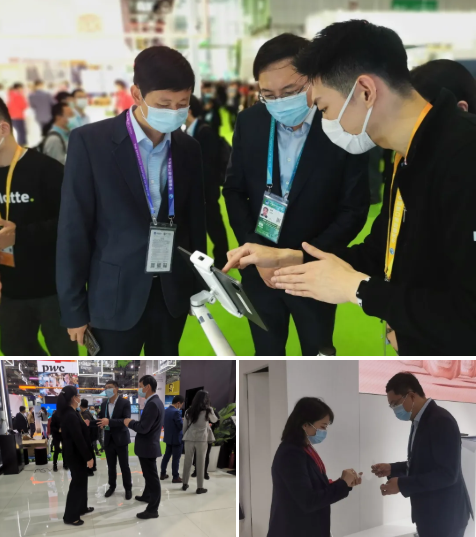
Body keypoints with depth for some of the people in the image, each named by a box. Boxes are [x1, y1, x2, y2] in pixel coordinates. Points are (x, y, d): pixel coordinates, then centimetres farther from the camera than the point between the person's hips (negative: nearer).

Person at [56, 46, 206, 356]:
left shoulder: (189, 148, 3)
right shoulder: (90, 142, -11)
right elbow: (74, 230, -9)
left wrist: (199, 286, 13)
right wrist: (74, 308, -7)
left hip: (173, 293, 4)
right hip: (117, 296, -4)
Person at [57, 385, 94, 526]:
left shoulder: (68, 413, 7)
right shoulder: (71, 416, -24)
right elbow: (78, 439, -25)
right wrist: (88, 457, -21)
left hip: (75, 454, 10)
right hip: (75, 455, -10)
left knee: (81, 480, 20)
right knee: (77, 483, -1)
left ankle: (81, 508, 33)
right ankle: (70, 516, 7)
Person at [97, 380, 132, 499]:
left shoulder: (125, 403, -11)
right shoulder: (104, 404, 7)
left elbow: (126, 420, -21)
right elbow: (100, 417, 12)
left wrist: (109, 422, -31)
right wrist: (100, 424, -13)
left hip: (120, 439, -5)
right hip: (109, 439, 5)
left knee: (124, 466, 4)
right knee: (111, 466, 14)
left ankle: (128, 488, 15)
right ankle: (112, 486, 27)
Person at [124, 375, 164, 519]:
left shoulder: (152, 404, -24)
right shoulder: (155, 402, 10)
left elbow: (143, 428, -27)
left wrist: (130, 423, -12)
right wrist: (134, 423, 8)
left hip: (148, 446, -10)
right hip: (149, 445, 10)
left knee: (152, 477, -3)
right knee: (149, 474, 26)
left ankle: (153, 509, 2)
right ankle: (147, 496, 43)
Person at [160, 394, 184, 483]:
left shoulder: (167, 410, 5)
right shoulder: (176, 412, -24)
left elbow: (164, 423, 14)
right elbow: (182, 426, -22)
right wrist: (184, 421, -3)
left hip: (168, 437, 9)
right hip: (176, 438, -9)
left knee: (167, 455, 17)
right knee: (176, 458, 0)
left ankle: (163, 474, 24)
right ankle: (175, 477, 7)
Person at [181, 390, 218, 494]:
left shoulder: (189, 411, 4)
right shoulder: (207, 410, -5)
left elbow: (185, 426, 9)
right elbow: (214, 420, 12)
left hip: (189, 438, 3)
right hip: (201, 439, -3)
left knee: (187, 461, 12)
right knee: (200, 463, 2)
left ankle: (185, 484, 20)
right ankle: (200, 487, 4)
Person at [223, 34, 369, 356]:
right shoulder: (249, 123, -7)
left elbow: (355, 209, -12)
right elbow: (234, 190, 2)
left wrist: (306, 256, -22)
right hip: (260, 269, 3)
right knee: (267, 355, 20)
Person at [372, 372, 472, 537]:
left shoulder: (440, 420, -20)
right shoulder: (420, 421, 10)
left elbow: (447, 474, -24)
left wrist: (402, 484, -22)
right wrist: (392, 469, 7)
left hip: (444, 514, -9)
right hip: (429, 512, 9)